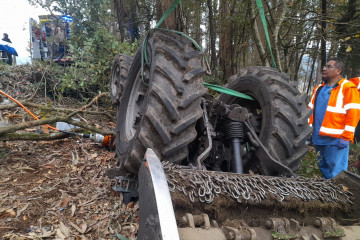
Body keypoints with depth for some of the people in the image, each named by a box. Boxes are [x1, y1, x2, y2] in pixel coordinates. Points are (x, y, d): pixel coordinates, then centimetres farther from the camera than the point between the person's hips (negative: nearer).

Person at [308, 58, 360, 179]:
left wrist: (346, 137, -15)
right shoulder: (319, 89, 15)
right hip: (318, 138, 7)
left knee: (335, 175, -2)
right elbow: (311, 111, 18)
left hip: (336, 140, -7)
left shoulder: (348, 88, -5)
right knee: (324, 169, 18)